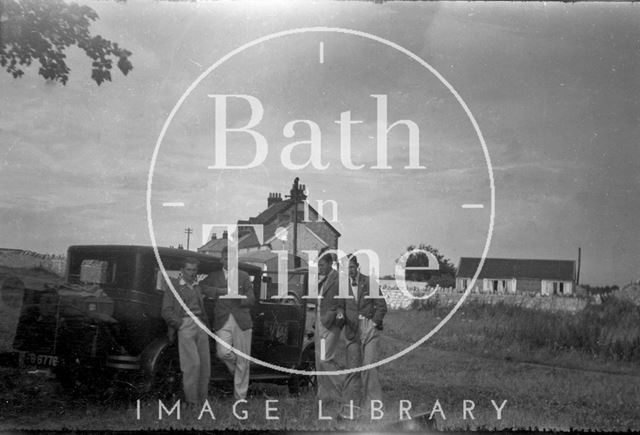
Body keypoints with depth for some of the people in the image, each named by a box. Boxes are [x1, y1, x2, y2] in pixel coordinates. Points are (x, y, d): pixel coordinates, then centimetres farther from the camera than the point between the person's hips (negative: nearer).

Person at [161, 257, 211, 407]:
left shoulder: (197, 288, 23)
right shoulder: (173, 286, 4)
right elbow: (166, 311, -2)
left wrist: (206, 326, 10)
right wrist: (180, 324, -11)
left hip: (200, 326, 6)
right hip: (185, 325, -6)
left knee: (205, 364, 0)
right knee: (192, 363, -14)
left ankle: (202, 401, 7)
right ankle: (191, 401, -6)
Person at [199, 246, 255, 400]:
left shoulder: (244, 276, 13)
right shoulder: (213, 276, 14)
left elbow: (252, 299, 7)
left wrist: (240, 299, -15)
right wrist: (219, 291, -10)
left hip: (241, 321, 0)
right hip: (222, 322, 0)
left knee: (242, 362, -1)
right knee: (223, 352, -23)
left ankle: (240, 398, 9)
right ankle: (236, 370, 11)